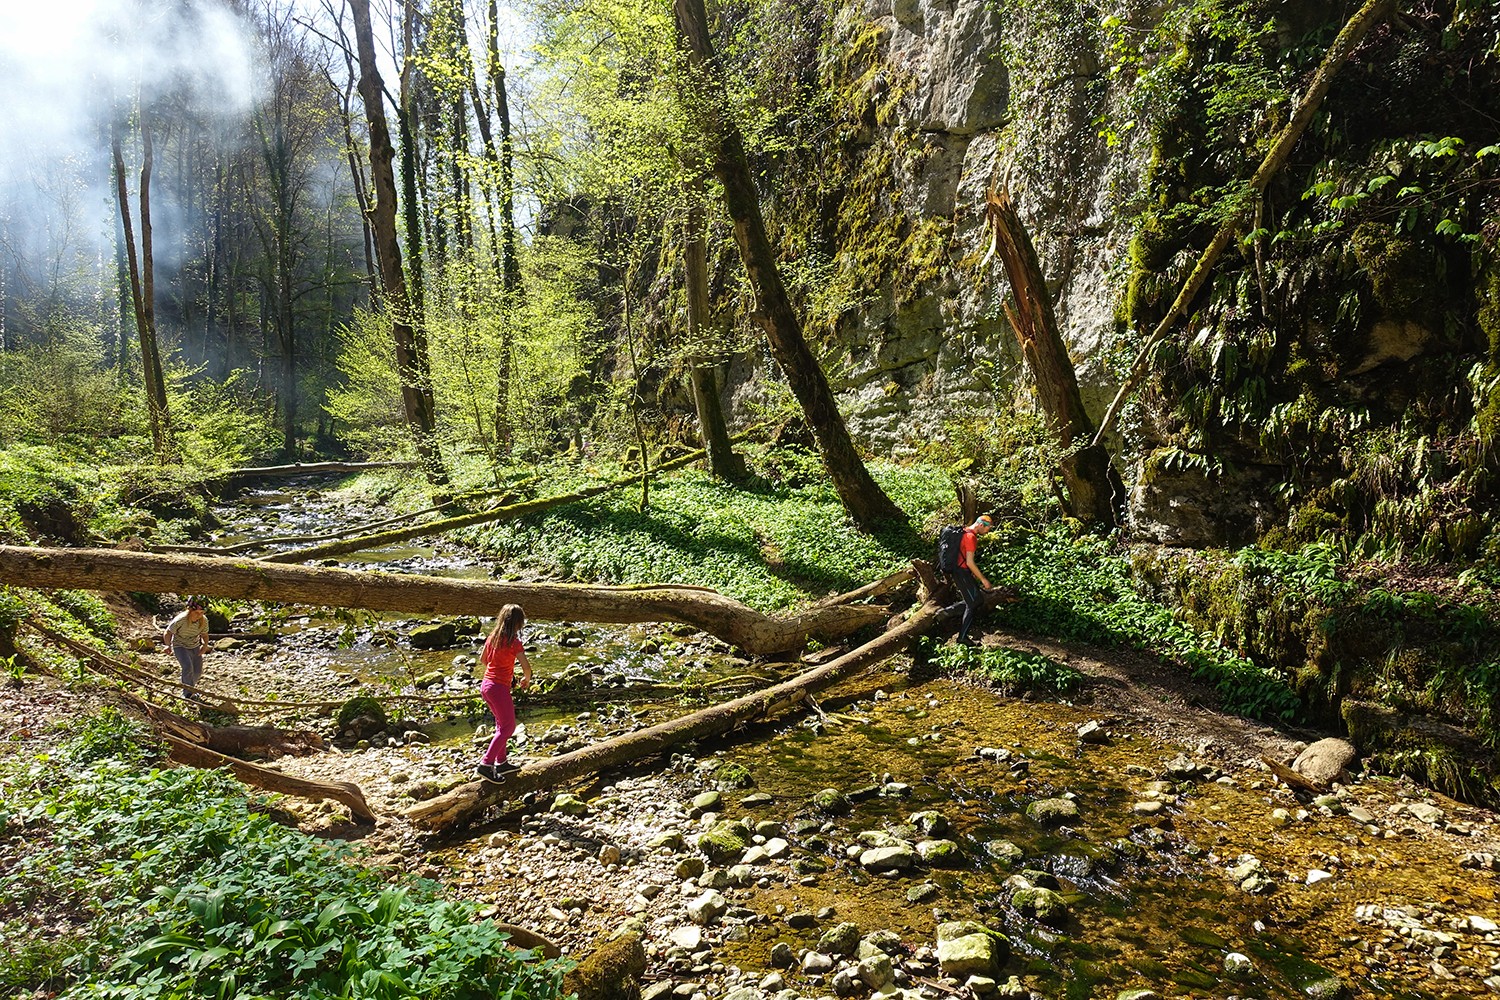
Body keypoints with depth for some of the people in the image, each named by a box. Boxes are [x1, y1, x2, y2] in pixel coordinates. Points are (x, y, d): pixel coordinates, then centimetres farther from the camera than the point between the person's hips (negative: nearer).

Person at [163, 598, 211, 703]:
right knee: (188, 667, -27)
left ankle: (189, 687, 35)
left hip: (195, 646, 5)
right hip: (180, 646, -5)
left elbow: (204, 635, 1)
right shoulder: (180, 620, -28)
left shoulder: (204, 620, -14)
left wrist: (205, 645, -16)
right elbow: (167, 633, -14)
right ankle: (188, 694, -16)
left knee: (198, 671, 3)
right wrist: (168, 646, -22)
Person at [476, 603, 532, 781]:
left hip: (486, 685, 8)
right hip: (499, 688, -8)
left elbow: (482, 659, 20)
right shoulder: (514, 642, -15)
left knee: (502, 723, 21)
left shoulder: (492, 637, 6)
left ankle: (501, 762, 28)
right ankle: (485, 764, -5)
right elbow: (526, 666, -18)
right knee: (508, 727, 1)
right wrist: (526, 680, 2)